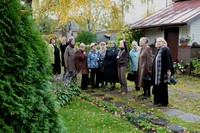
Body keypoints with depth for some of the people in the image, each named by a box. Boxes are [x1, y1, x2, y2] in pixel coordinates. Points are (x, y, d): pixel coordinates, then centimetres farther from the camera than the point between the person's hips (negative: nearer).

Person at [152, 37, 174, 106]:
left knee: (162, 87, 0)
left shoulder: (165, 49, -11)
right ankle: (157, 100, 23)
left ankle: (164, 102, 11)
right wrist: (154, 71, 18)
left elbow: (168, 60, -18)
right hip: (157, 73, 8)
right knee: (157, 86, 12)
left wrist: (168, 70, -24)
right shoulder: (158, 50, 15)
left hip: (162, 72, -8)